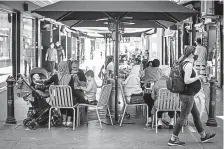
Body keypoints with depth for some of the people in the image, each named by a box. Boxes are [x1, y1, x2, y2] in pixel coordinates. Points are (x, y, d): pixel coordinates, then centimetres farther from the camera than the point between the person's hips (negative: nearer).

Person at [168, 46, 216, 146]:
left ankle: (203, 136, 33)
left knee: (196, 115, 20)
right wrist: (198, 77, -14)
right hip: (187, 95, -10)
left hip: (188, 94, 10)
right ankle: (173, 139, 3)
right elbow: (186, 81, -27)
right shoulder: (188, 65, -20)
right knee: (183, 117, -3)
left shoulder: (184, 63, 8)